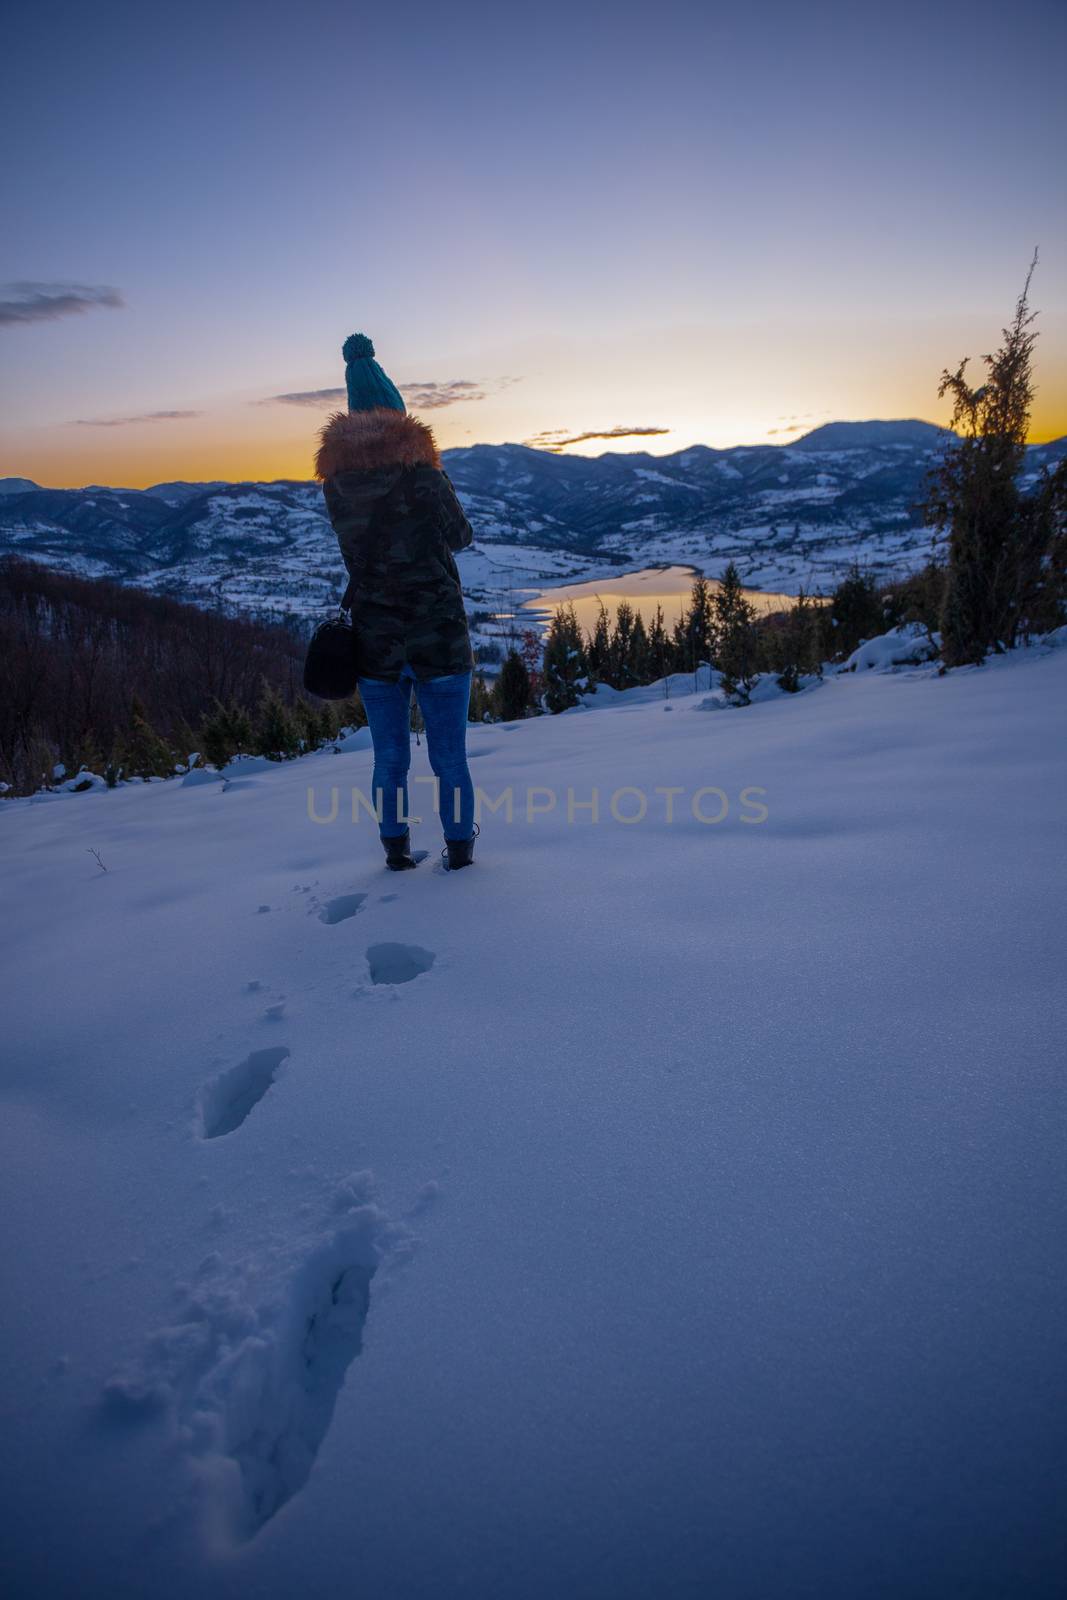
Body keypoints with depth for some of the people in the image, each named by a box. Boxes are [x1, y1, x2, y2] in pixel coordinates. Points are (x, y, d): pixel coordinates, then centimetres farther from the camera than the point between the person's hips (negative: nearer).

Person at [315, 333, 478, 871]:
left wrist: (357, 358, 31)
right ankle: (459, 847, 22)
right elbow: (459, 536, 4)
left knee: (389, 757, 16)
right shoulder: (423, 477, -13)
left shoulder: (336, 488, -1)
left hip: (375, 644, 3)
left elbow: (361, 415, 19)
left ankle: (396, 849, 26)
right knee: (449, 757, 10)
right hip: (439, 640, -3)